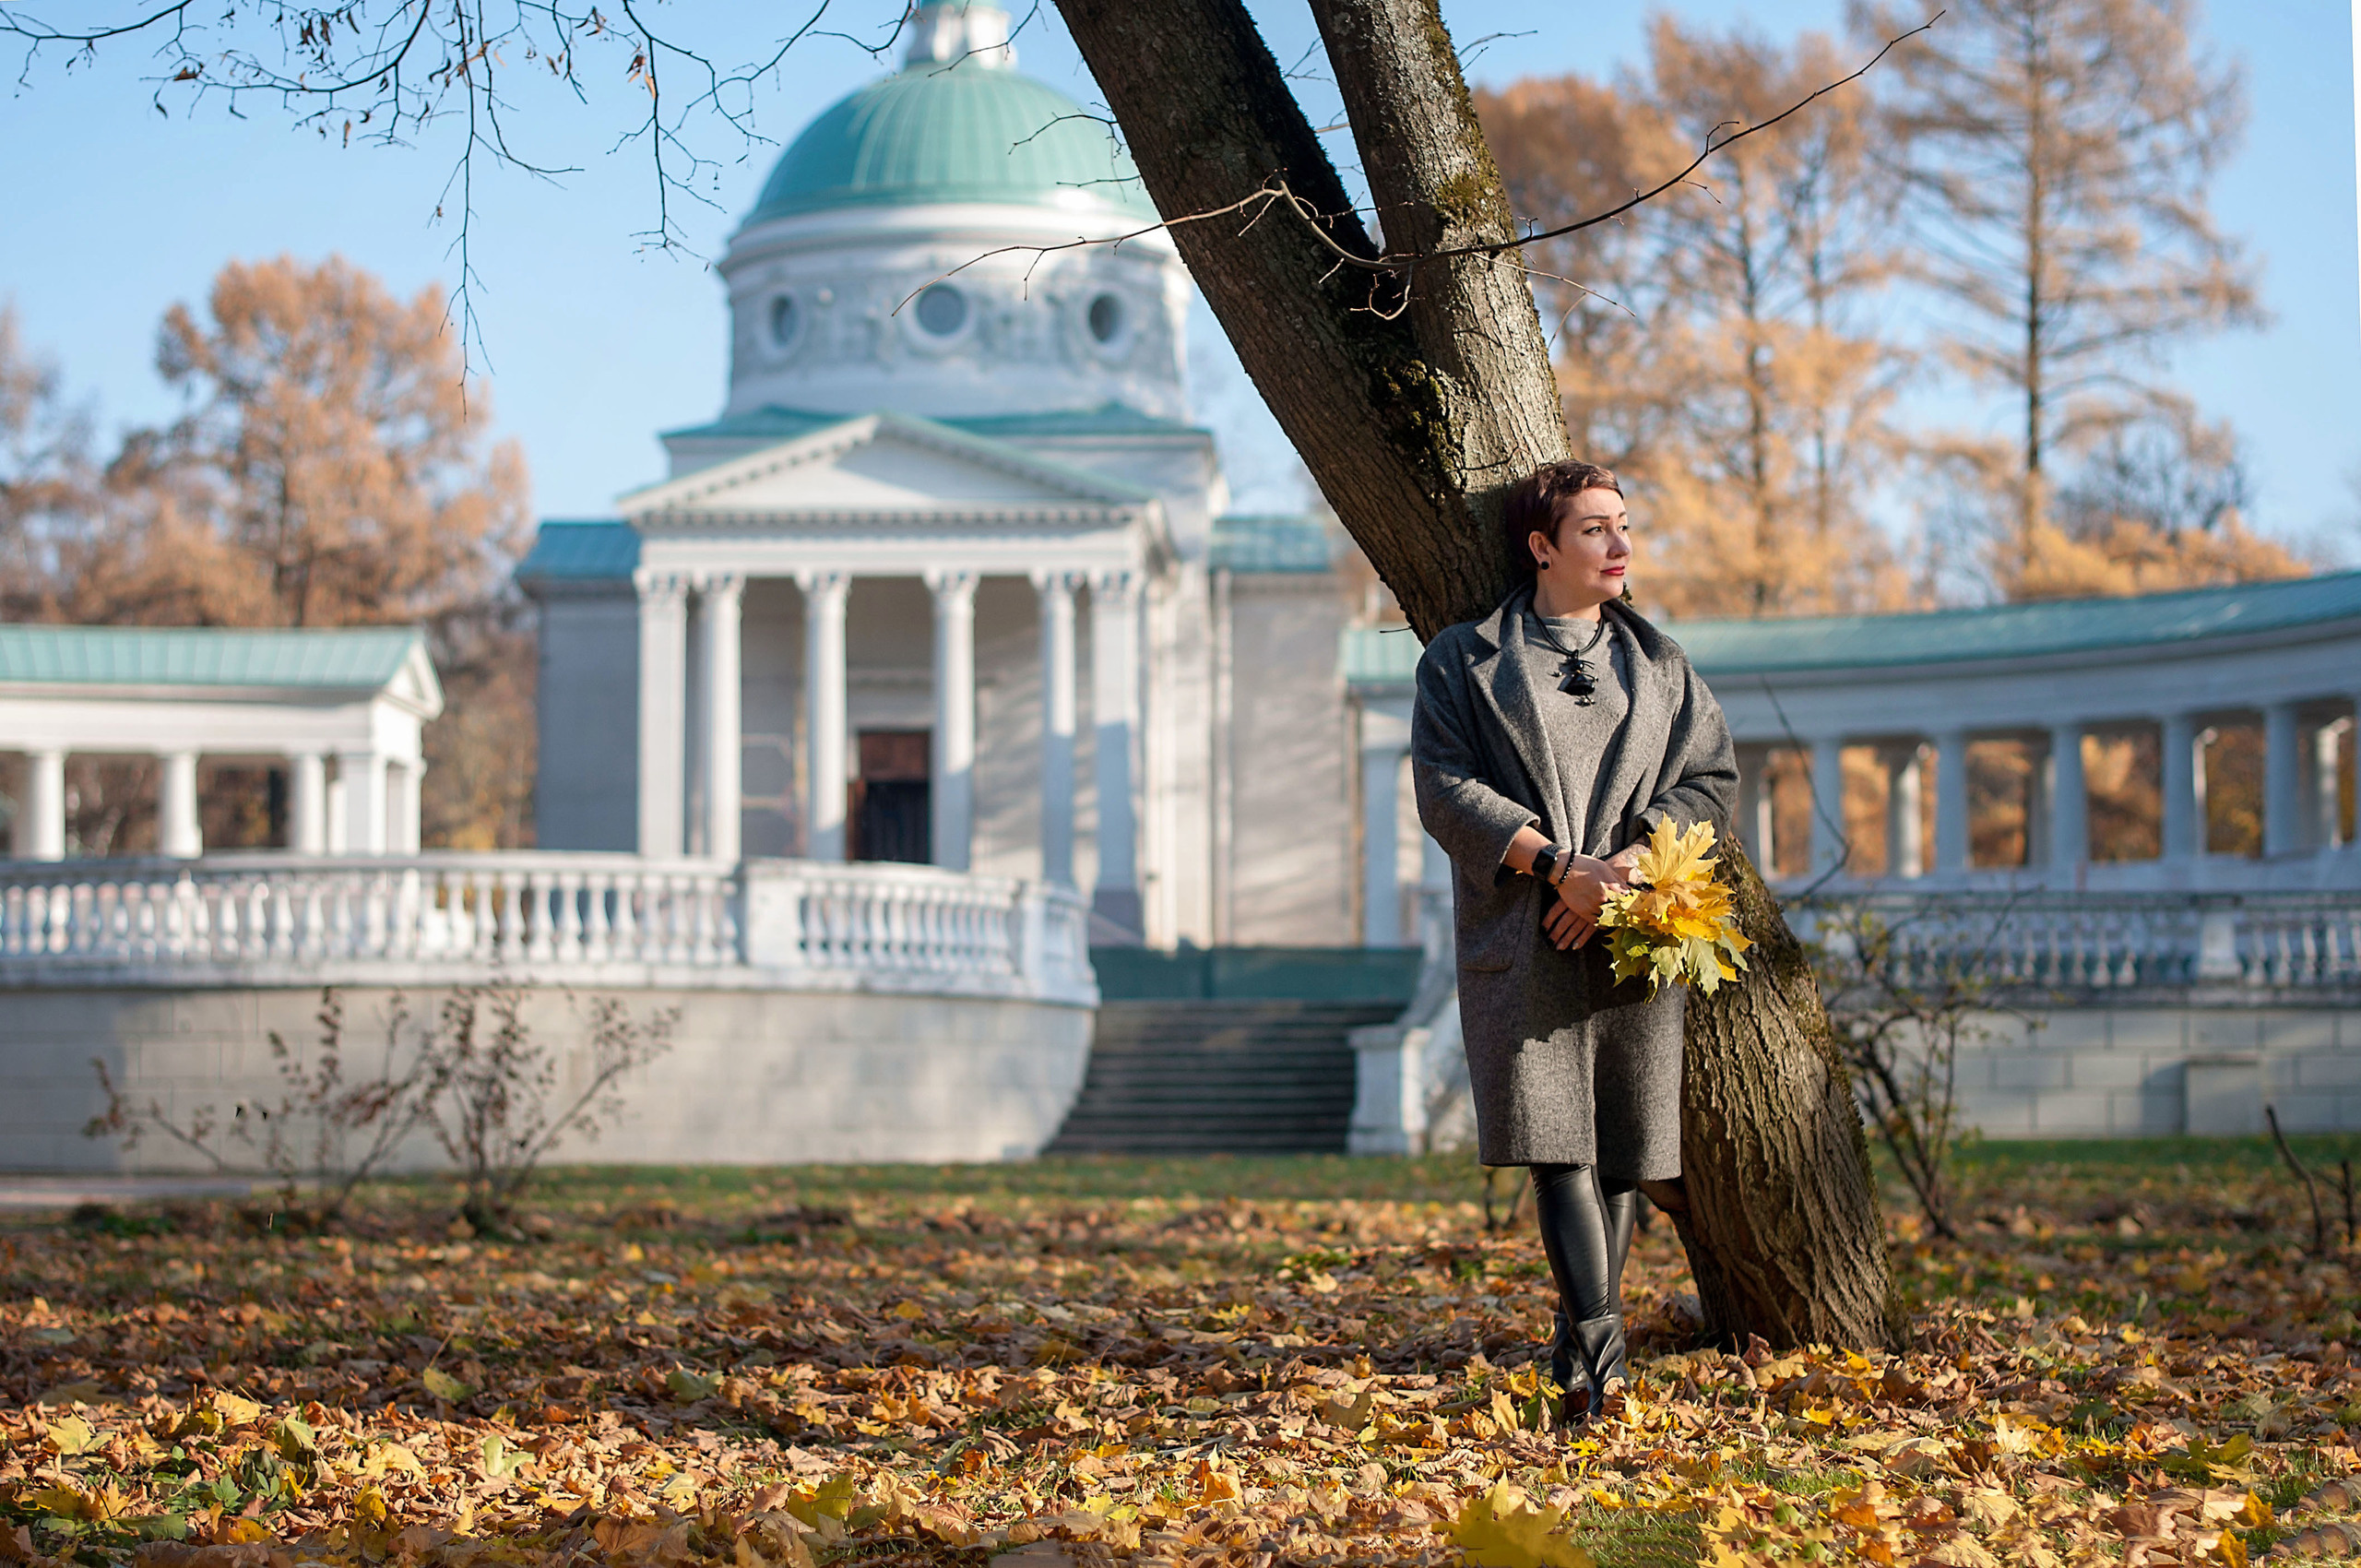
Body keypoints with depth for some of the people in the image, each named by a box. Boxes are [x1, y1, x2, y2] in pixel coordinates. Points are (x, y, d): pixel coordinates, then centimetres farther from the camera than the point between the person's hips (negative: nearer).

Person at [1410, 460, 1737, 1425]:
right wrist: (1558, 864, -15)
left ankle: (1582, 1359, 12)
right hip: (1524, 936, -3)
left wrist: (1623, 866, -9)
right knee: (1558, 1140, -16)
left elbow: (1711, 780, 8)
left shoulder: (1660, 664, 17)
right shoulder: (1462, 661, 8)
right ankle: (1597, 1343, -24)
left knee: (1620, 1147, 1)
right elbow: (1446, 786, -3)